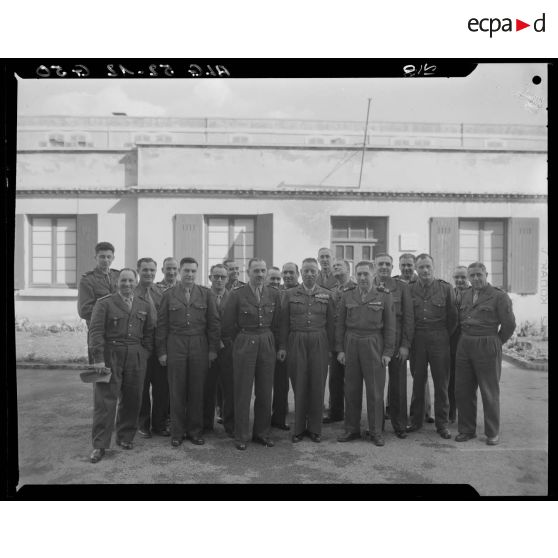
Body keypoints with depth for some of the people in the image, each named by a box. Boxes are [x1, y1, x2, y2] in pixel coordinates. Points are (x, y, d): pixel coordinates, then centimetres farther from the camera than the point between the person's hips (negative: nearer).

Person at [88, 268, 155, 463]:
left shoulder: (144, 305, 11)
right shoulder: (104, 303, -1)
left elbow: (149, 332, 15)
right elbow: (95, 331, -7)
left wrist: (146, 353, 5)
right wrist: (98, 359, -14)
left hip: (136, 357, 4)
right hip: (110, 355, -3)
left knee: (132, 399, 9)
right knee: (105, 400, -2)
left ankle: (125, 437, 26)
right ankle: (99, 445, 7)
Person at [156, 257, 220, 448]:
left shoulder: (206, 294, 5)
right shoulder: (168, 294, 4)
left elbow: (214, 322, 5)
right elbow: (161, 325, 4)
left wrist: (213, 348, 1)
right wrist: (161, 351, -1)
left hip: (199, 346, 1)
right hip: (175, 346, 0)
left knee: (197, 390, 7)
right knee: (177, 391, 5)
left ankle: (195, 431, 21)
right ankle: (177, 432, 18)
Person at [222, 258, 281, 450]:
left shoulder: (273, 294, 5)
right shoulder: (237, 294, -5)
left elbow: (276, 324, 11)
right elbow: (228, 324, -1)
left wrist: (271, 342, 10)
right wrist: (238, 342, 5)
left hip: (267, 345, 3)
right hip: (244, 345, -3)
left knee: (265, 391, 9)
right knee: (243, 392, 3)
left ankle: (262, 433, 24)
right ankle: (241, 436, 16)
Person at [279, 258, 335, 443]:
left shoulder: (327, 295, 7)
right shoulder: (290, 294, 5)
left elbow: (330, 323, 6)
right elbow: (284, 322, 5)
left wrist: (330, 347, 3)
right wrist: (282, 346, 1)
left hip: (319, 343, 1)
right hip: (296, 343, 0)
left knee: (317, 386, 4)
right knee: (299, 386, 4)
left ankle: (315, 428, 18)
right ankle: (299, 428, 17)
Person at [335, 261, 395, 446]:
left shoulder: (384, 297, 2)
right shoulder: (347, 296, 7)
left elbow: (390, 327, 1)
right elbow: (340, 324, 7)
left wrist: (388, 352, -5)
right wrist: (340, 349, 2)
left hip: (374, 345, -2)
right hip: (351, 345, 2)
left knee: (375, 390, 2)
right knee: (351, 389, 8)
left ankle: (376, 432, 16)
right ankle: (351, 429, 20)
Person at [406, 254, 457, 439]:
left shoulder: (445, 288, 0)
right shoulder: (410, 289, 4)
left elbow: (453, 316, 5)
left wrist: (445, 336, 6)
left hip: (439, 339, -1)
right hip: (417, 339, 1)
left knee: (441, 382, 4)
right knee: (417, 381, 8)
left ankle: (442, 424, 16)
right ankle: (416, 421, 20)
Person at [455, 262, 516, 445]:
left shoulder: (499, 296, -7)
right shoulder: (465, 295, 10)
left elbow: (509, 324, -6)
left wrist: (497, 342, 3)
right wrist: (464, 339, 12)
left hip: (487, 347, -5)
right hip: (464, 346, 5)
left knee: (490, 392, 5)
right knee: (462, 390, 9)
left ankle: (493, 433, 19)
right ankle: (467, 430, 23)